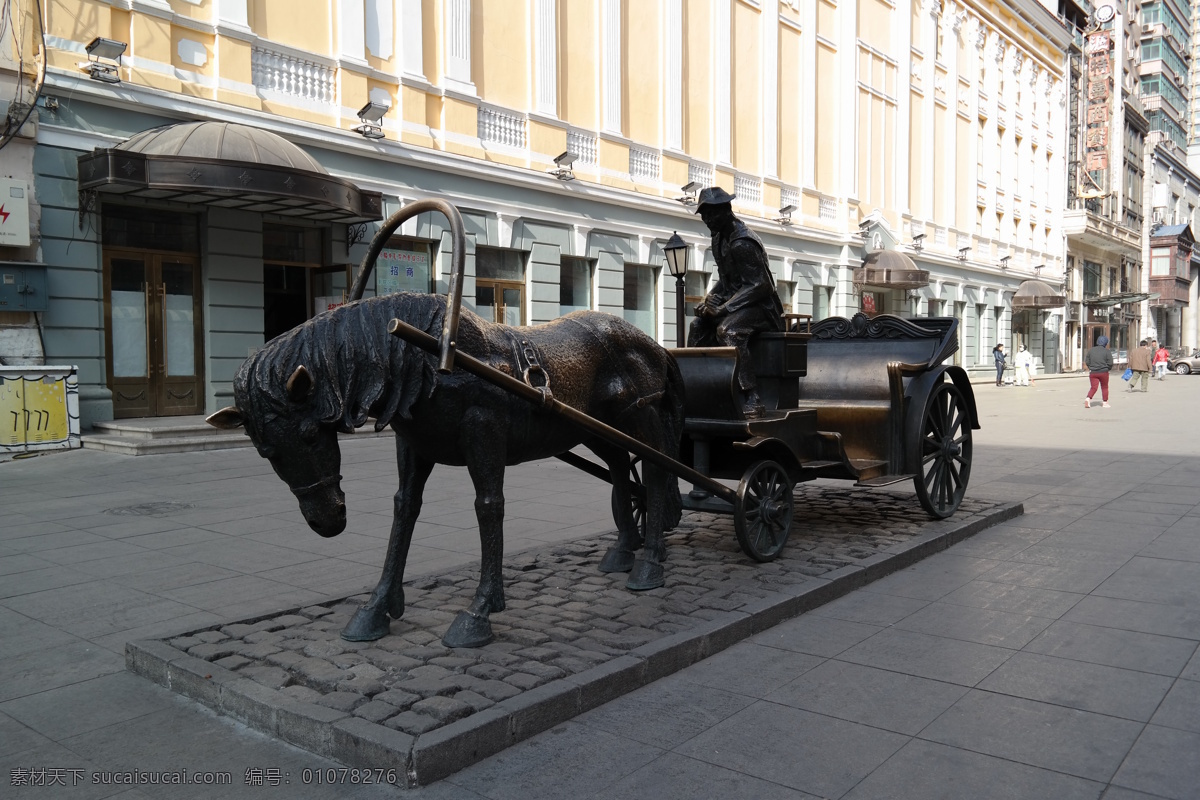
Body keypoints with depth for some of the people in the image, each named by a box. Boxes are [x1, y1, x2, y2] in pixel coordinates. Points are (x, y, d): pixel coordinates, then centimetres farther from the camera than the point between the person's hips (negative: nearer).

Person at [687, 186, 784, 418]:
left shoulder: (742, 243, -21)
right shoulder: (719, 238, 9)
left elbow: (759, 285, -24)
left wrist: (723, 308, -26)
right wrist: (710, 300, 0)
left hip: (760, 305, -10)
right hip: (737, 302, 10)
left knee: (728, 330, -33)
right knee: (699, 326, 3)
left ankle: (751, 398, -35)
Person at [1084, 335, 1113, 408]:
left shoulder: (1091, 350, 4)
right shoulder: (1107, 351, -6)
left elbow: (1087, 361, 5)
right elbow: (1110, 363, -8)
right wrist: (1109, 369, 12)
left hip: (1093, 372, 2)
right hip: (1103, 372, -2)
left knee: (1093, 387, 4)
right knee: (1104, 387, 12)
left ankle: (1088, 398, -20)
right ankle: (1105, 402, 18)